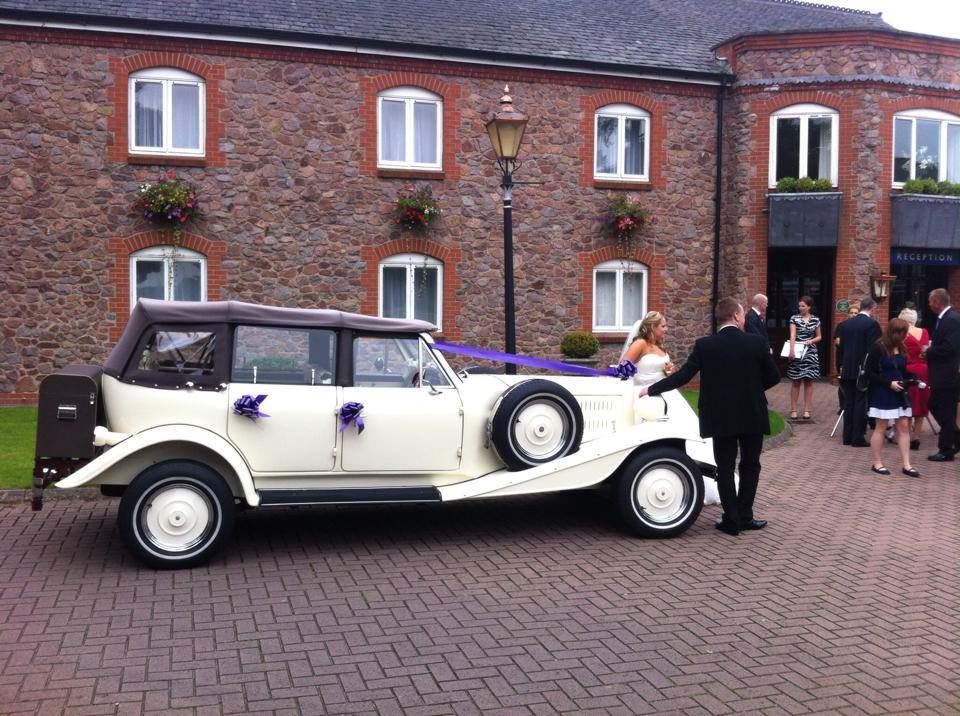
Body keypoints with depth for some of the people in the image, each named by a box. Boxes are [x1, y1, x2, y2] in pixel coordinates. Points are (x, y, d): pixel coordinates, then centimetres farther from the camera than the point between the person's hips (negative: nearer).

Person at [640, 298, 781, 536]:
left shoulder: (704, 345, -9)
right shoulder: (756, 343, -7)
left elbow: (683, 376, -10)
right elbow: (773, 377, 0)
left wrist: (651, 389, 0)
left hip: (721, 418, 0)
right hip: (752, 416, 0)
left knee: (725, 468, 9)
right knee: (750, 466, 14)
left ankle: (732, 520, 10)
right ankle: (744, 517, 15)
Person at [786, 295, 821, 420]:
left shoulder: (815, 320, 5)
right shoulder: (794, 318, -2)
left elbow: (819, 337, 13)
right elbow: (792, 336, -13)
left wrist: (811, 341, -8)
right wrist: (792, 350, -25)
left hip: (810, 353, 2)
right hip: (797, 353, -2)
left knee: (808, 381, 4)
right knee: (796, 382, 1)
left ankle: (806, 410, 8)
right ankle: (793, 410, 5)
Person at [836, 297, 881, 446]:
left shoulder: (845, 324, 7)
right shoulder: (872, 324, -11)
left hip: (847, 370, 5)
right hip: (864, 370, -5)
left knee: (849, 403, 10)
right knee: (861, 403, -1)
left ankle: (847, 437, 13)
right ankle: (858, 438, 0)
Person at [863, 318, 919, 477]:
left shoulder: (901, 348, 8)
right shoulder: (878, 348, -12)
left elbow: (904, 371, 17)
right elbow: (869, 373, -13)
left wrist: (908, 380, -4)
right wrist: (889, 383, -19)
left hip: (899, 394, 7)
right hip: (882, 394, -7)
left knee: (904, 426, 3)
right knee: (881, 427, 1)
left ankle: (906, 465, 6)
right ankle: (877, 463, 11)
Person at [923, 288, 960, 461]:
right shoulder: (945, 318, 12)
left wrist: (929, 350, -14)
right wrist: (930, 347, 3)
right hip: (941, 375, 10)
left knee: (945, 413, 0)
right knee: (935, 407, 18)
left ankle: (946, 450, 10)